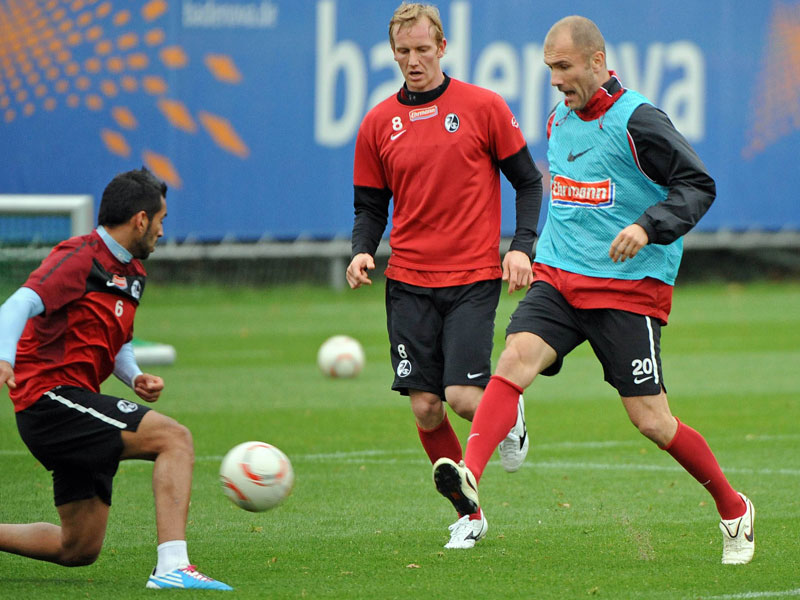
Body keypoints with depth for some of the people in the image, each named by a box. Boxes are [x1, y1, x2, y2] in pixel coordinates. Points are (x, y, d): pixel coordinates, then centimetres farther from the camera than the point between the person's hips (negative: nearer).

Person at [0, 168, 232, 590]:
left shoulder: (131, 273, 18)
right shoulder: (80, 258, -11)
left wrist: (135, 377, 6)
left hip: (76, 404, 10)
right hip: (50, 396, -10)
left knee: (80, 549, 12)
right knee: (174, 438, -22)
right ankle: (172, 567, -31)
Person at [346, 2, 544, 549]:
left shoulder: (483, 107, -2)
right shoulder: (379, 124, 6)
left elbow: (528, 181, 4)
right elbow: (371, 206, 13)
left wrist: (521, 247, -9)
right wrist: (362, 251, -6)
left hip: (473, 277, -3)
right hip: (409, 282, 3)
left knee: (464, 397, -16)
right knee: (425, 410, -1)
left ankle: (509, 412, 20)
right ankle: (468, 514, 17)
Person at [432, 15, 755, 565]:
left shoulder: (637, 121, -10)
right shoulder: (560, 119, 12)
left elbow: (699, 186, -9)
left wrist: (647, 227, -23)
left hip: (630, 288, -5)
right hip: (558, 279, 6)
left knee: (650, 420, -4)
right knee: (517, 356, -23)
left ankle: (734, 509, 17)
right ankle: (470, 474, -40)